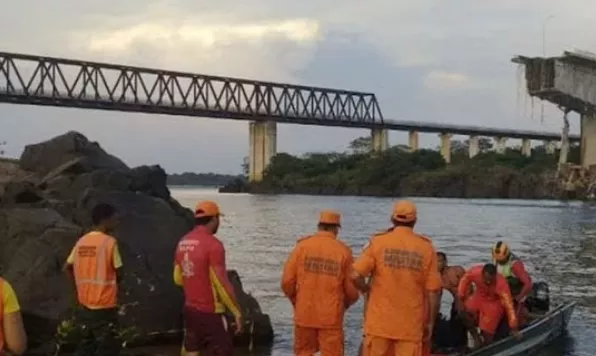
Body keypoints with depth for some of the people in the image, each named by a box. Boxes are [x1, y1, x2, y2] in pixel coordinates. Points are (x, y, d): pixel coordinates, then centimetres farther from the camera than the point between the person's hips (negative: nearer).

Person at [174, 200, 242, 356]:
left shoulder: (182, 243, 5)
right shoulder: (213, 244, -19)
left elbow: (178, 279, 14)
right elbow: (222, 283, -19)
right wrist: (237, 311, -12)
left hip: (190, 309, 8)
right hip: (211, 312, -8)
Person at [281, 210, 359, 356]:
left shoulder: (302, 246, -2)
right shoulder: (343, 251, -3)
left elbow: (287, 281, -4)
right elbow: (352, 290, -3)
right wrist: (344, 305, 18)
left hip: (304, 314, 1)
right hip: (331, 317, -1)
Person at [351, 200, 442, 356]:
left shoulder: (378, 241, -4)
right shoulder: (426, 247, -1)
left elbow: (355, 275, -11)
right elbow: (433, 290, -2)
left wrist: (366, 289, 10)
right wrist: (430, 323, 8)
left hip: (379, 321, 0)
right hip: (410, 325, 0)